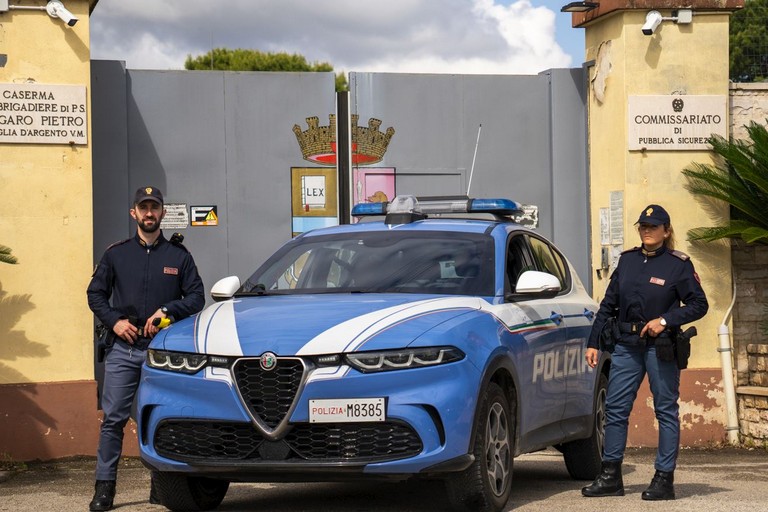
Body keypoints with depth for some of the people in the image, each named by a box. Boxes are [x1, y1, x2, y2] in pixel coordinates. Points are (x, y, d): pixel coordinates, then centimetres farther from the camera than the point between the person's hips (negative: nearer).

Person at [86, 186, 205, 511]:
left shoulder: (178, 255, 10)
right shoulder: (116, 254, 12)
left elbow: (197, 297, 8)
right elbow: (95, 293, 14)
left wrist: (168, 311, -9)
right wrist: (114, 321, -2)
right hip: (123, 350, 1)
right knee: (113, 418, -5)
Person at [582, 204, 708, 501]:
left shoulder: (678, 264, -1)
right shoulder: (627, 260, 12)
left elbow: (699, 305, -4)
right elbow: (608, 305, 15)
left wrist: (665, 320, -15)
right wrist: (593, 342, 11)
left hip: (661, 347, -5)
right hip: (626, 345, 5)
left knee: (666, 410, 0)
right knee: (615, 408, 3)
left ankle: (664, 479, 3)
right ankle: (610, 477, 9)